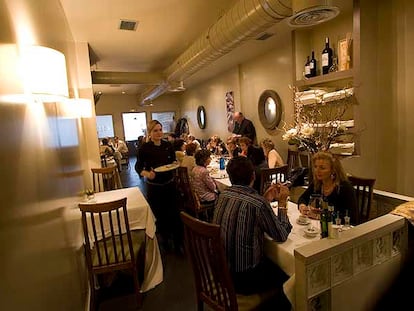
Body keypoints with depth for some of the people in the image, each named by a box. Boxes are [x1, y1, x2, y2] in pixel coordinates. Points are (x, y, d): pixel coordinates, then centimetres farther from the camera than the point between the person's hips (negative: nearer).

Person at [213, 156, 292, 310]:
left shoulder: (223, 195, -5)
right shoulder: (258, 203, -26)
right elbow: (281, 236, -12)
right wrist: (282, 203, -2)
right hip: (243, 279, -7)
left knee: (273, 264, 29)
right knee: (287, 277, 19)